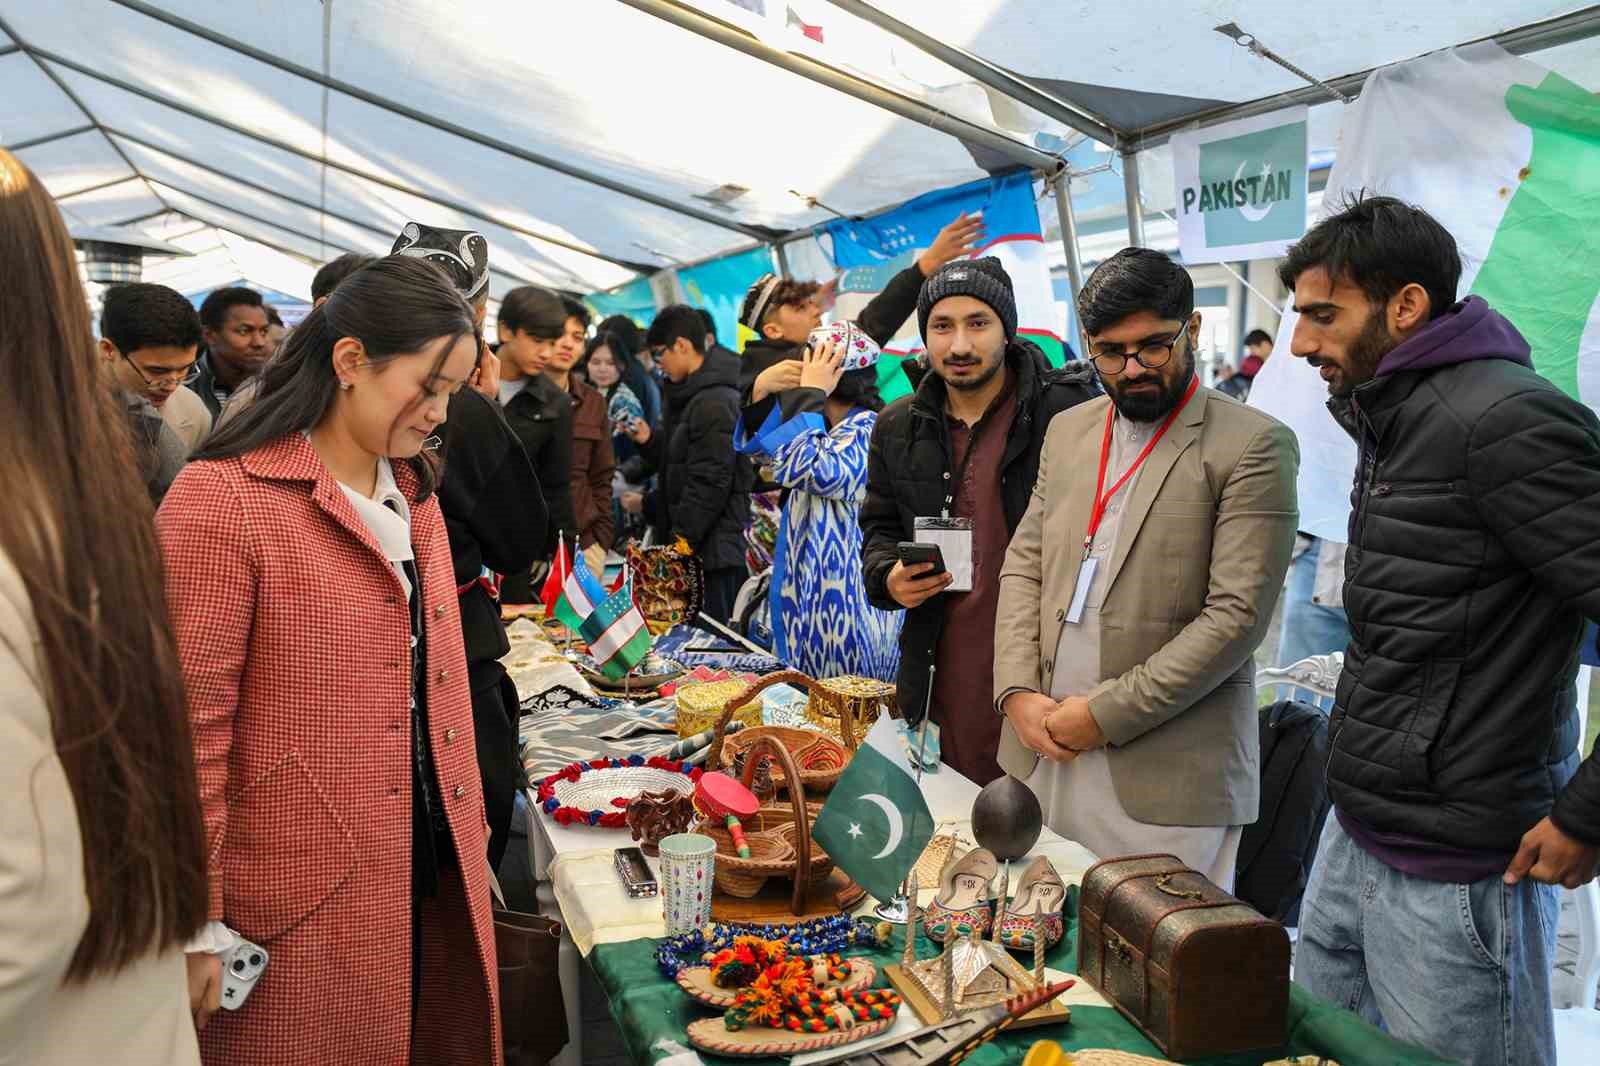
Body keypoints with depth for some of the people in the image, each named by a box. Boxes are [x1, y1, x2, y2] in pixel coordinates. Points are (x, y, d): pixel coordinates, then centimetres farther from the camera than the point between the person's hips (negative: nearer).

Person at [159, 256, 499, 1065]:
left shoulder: (414, 490, 11)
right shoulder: (221, 498, -15)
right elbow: (190, 726, -15)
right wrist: (198, 923, -12)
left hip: (436, 869, 7)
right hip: (304, 902, -7)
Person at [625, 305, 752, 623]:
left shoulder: (714, 403, -15)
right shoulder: (692, 397, 16)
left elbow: (710, 485, -19)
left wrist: (680, 542, -15)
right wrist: (650, 440, 11)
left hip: (711, 551, -10)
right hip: (694, 548, 10)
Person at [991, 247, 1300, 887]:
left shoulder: (1254, 445, -7)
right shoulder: (1067, 431, 13)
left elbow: (1238, 613, -13)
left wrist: (1105, 713, -14)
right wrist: (1018, 692, -2)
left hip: (1167, 776, -5)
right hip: (1044, 752, 5)